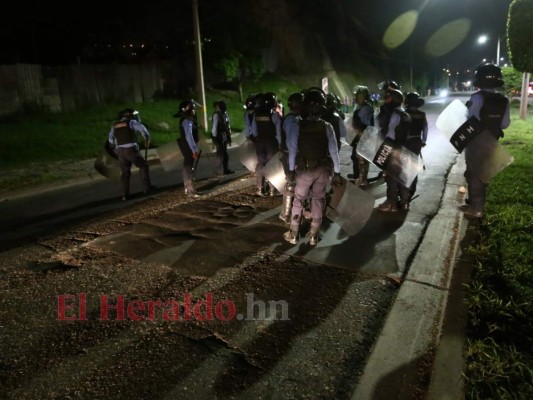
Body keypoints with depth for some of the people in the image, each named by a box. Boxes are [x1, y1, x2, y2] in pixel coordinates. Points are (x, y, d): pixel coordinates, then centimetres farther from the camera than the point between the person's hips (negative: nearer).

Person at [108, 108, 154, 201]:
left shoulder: (115, 125, 18)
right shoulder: (131, 122, 1)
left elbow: (110, 139, 16)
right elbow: (143, 129, -13)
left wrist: (115, 150, 22)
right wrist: (147, 140, 1)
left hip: (120, 151, 5)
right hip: (131, 150, -5)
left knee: (125, 172, 12)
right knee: (143, 166, 11)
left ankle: (125, 194, 10)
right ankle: (147, 187, 11)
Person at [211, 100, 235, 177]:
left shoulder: (225, 114, 9)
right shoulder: (216, 115, -14)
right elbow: (214, 128, -17)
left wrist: (229, 138, 13)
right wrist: (215, 139, -19)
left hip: (224, 137, 8)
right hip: (219, 138, -8)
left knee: (225, 154, 16)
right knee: (220, 155, -2)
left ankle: (225, 170, 29)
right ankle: (219, 172, 6)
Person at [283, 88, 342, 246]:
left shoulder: (298, 126, -10)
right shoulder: (327, 126, -6)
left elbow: (293, 149, -9)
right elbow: (334, 151, -5)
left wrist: (291, 169, 0)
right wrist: (337, 172, 2)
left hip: (305, 169, -2)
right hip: (323, 168, 2)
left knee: (298, 200, 12)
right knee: (318, 200, 15)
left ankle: (293, 234, 19)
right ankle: (313, 235, 21)